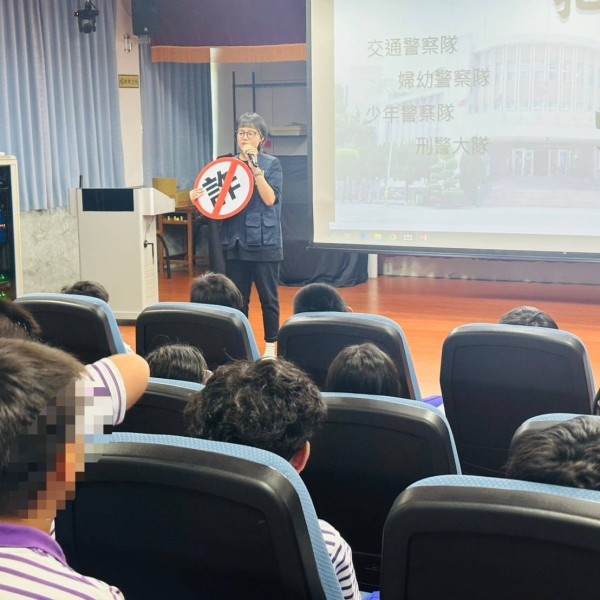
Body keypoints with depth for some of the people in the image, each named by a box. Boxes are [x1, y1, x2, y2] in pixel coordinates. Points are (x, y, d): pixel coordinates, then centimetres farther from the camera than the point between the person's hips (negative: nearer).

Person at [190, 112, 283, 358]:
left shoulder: (271, 164, -2)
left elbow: (270, 199, -16)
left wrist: (255, 167, -20)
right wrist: (198, 198, -8)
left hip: (264, 242, -3)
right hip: (235, 242, 3)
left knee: (268, 298, 4)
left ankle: (271, 346, 16)